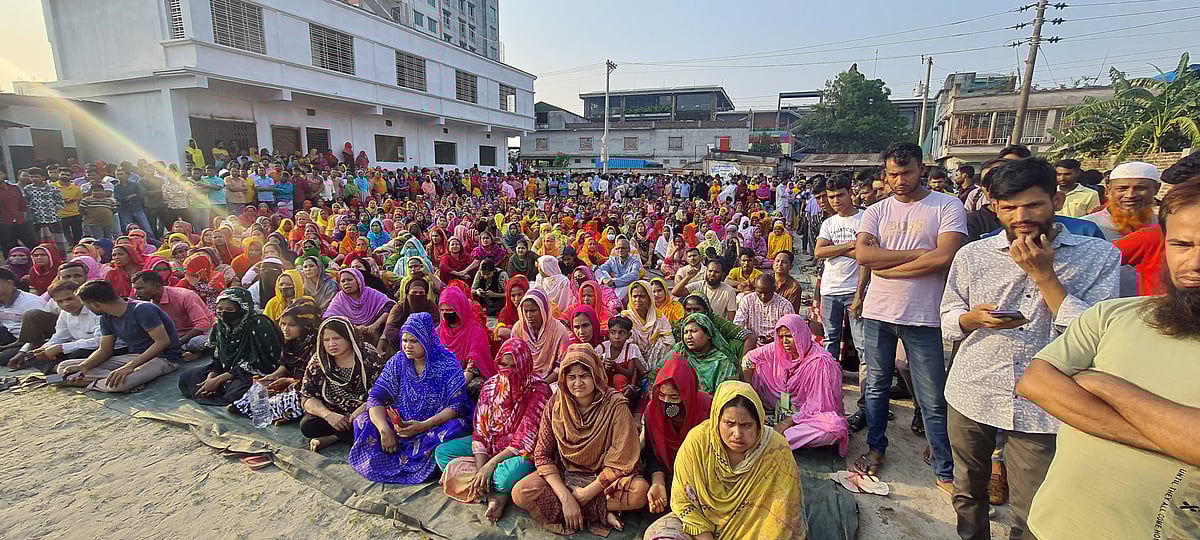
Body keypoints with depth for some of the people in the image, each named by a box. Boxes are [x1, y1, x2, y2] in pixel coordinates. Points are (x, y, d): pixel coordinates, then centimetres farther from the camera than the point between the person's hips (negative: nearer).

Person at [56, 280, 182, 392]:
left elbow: (163, 341, -24)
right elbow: (104, 349, 12)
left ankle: (89, 383, -6)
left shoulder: (142, 310, -19)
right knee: (64, 367, 3)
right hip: (132, 356, 9)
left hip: (164, 358, -9)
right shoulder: (106, 317, 9)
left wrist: (130, 366, -30)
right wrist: (83, 366, -8)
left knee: (118, 383, -38)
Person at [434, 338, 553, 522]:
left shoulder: (538, 391, -19)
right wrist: (480, 469, -18)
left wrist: (489, 465, -24)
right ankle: (495, 494, -15)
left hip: (522, 451, -6)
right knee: (441, 452, -7)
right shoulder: (491, 386, -3)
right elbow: (480, 431, -5)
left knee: (508, 474, -39)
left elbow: (525, 441, -22)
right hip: (491, 443, 7)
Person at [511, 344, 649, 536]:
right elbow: (543, 455, -8)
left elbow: (619, 462, -16)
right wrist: (566, 498, -20)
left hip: (604, 478, -2)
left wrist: (583, 495, -18)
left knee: (640, 490, -30)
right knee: (520, 493, -23)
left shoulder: (615, 405, -17)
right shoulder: (556, 405, -10)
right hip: (563, 475, 3)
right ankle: (600, 512, -13)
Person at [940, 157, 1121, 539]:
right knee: (967, 493, 18)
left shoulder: (1099, 256, -2)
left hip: (1041, 406, -1)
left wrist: (1044, 274, -15)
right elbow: (948, 321, 8)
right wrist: (975, 318, -14)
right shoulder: (972, 255, 1)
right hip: (970, 396, 2)